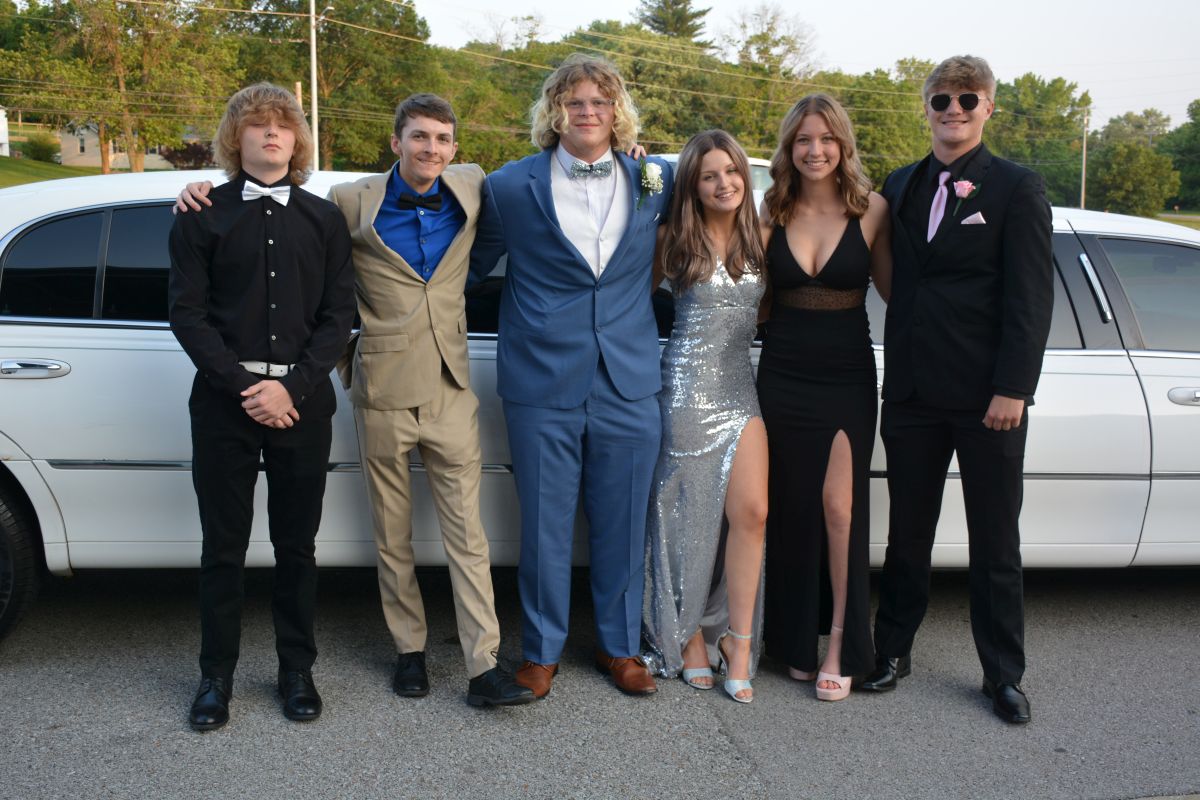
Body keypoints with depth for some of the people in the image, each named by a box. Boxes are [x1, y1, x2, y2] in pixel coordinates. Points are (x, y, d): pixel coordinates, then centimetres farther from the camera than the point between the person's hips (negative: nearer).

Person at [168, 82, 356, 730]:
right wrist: (241, 384, -12)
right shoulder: (203, 215, 5)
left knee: (297, 544, 8)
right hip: (223, 402, -1)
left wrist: (293, 386, -10)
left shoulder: (323, 218, 9)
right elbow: (187, 312, -1)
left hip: (302, 402, 1)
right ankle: (217, 676, 20)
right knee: (224, 546, 6)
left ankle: (296, 670, 21)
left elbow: (339, 314, 3)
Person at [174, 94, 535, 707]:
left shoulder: (472, 189, 4)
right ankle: (409, 649, 27)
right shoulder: (353, 202, -3)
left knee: (467, 533, 0)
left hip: (451, 388, 1)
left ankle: (484, 667, 4)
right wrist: (209, 193, -3)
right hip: (383, 390, -1)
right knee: (393, 535, 10)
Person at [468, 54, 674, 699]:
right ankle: (541, 652, 24)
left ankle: (620, 646, 29)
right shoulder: (511, 186, 0)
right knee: (544, 525, 6)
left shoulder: (653, 183, 5)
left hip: (628, 384, 2)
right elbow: (472, 266, 11)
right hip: (542, 383, -2)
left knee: (621, 524, 11)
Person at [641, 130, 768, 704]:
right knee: (689, 514, 3)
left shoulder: (757, 240, 11)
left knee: (751, 512, -6)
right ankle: (688, 637, 16)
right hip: (687, 388, -4)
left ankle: (739, 641, 3)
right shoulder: (676, 241, -1)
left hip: (740, 388, 4)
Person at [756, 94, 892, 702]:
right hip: (782, 374, 2)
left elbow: (894, 288, 3)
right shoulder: (772, 211, 3)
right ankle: (795, 640, 22)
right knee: (792, 507, 9)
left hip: (846, 377, -2)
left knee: (839, 506, -5)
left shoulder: (871, 209, -3)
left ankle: (840, 645, 8)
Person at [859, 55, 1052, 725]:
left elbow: (1031, 296, -8)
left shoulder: (1017, 188, -2)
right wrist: (894, 382, 3)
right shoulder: (901, 186, 11)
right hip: (913, 393, 4)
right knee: (908, 533, 12)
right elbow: (894, 282, 11)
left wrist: (1012, 388, -15)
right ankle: (894, 651, 27)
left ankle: (1004, 674, 20)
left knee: (996, 542, 7)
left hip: (987, 397, -3)